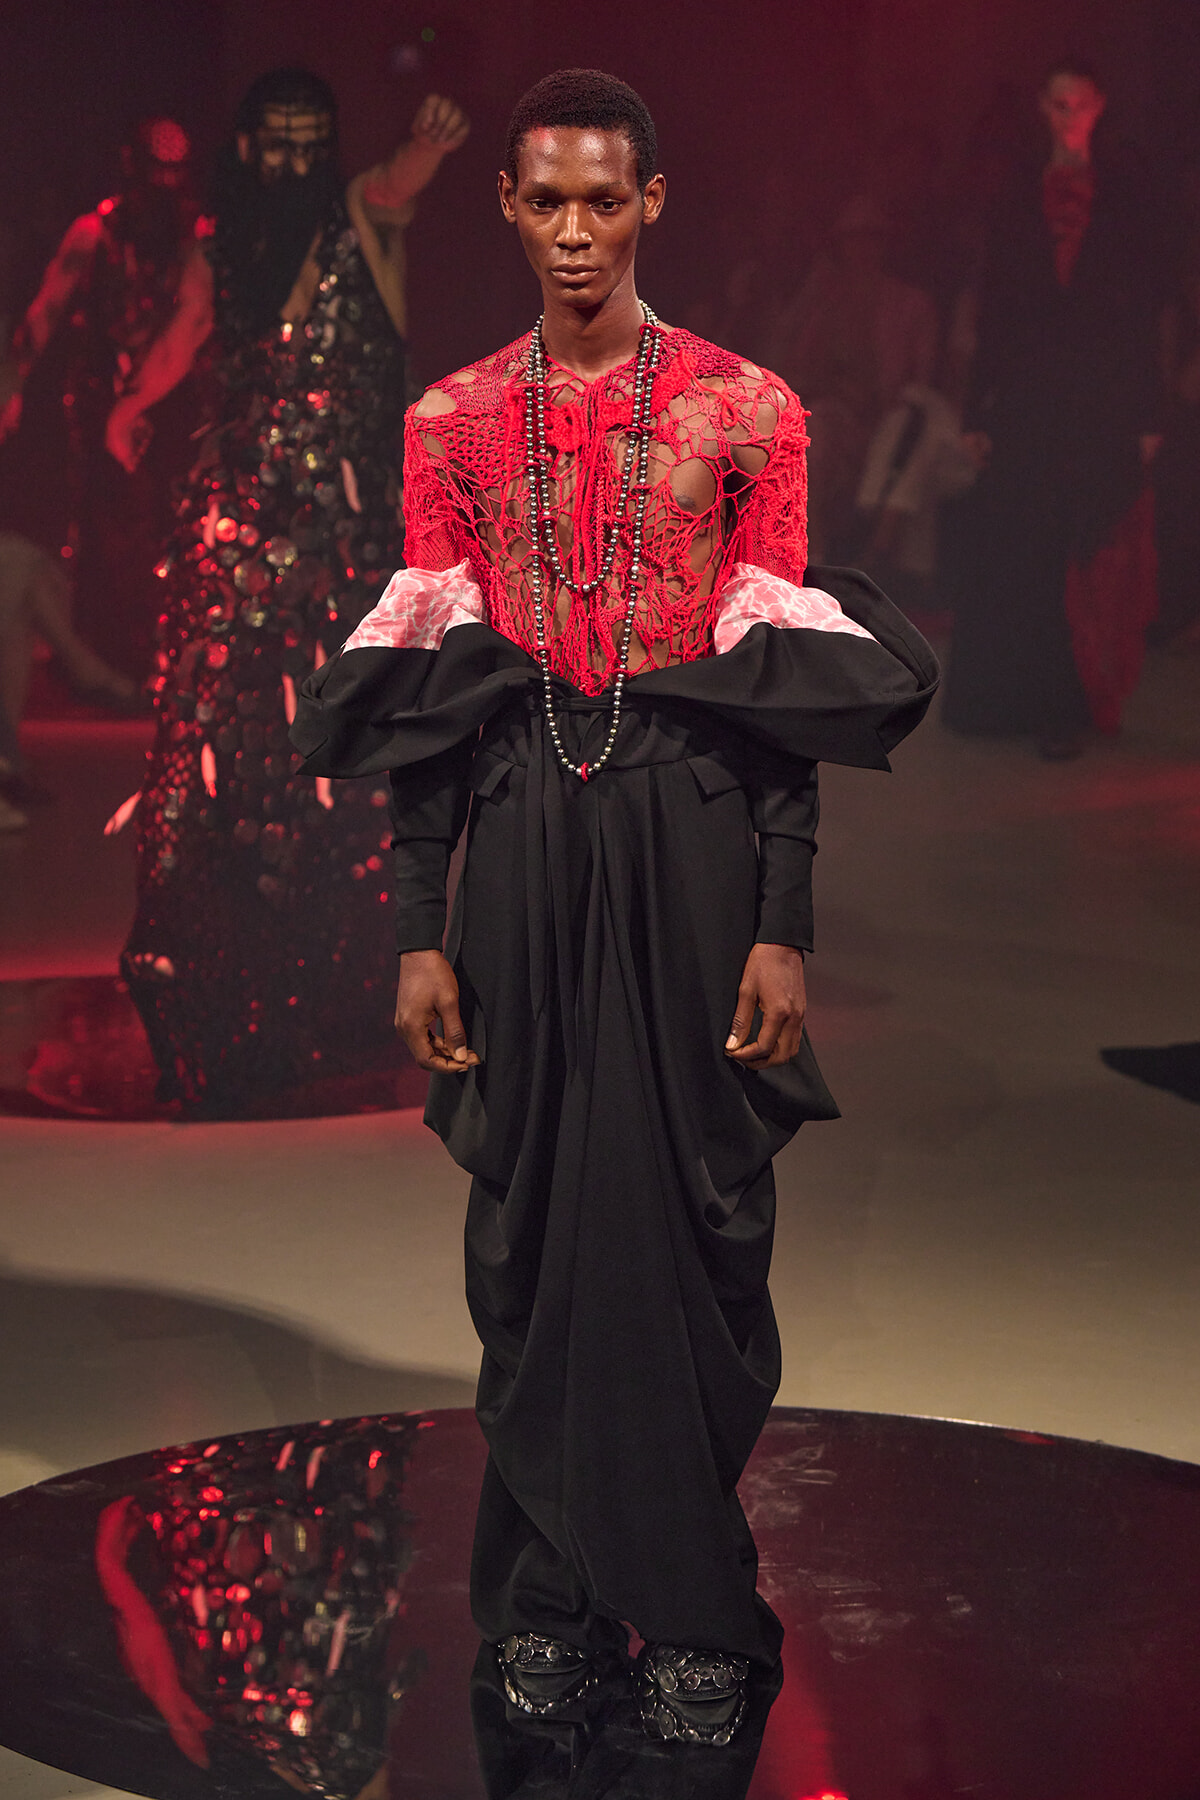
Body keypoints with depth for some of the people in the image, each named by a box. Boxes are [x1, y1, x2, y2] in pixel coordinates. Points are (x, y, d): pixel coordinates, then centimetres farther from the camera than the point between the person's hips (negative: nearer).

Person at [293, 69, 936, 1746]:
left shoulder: (747, 408, 2)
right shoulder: (454, 420, 8)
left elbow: (783, 688, 0)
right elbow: (427, 697, 6)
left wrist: (783, 930, -6)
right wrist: (419, 931, 1)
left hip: (695, 835, -2)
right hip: (525, 839, 2)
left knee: (697, 1211, 2)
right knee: (530, 1211, 6)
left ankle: (696, 1606, 14)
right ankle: (552, 1590, 20)